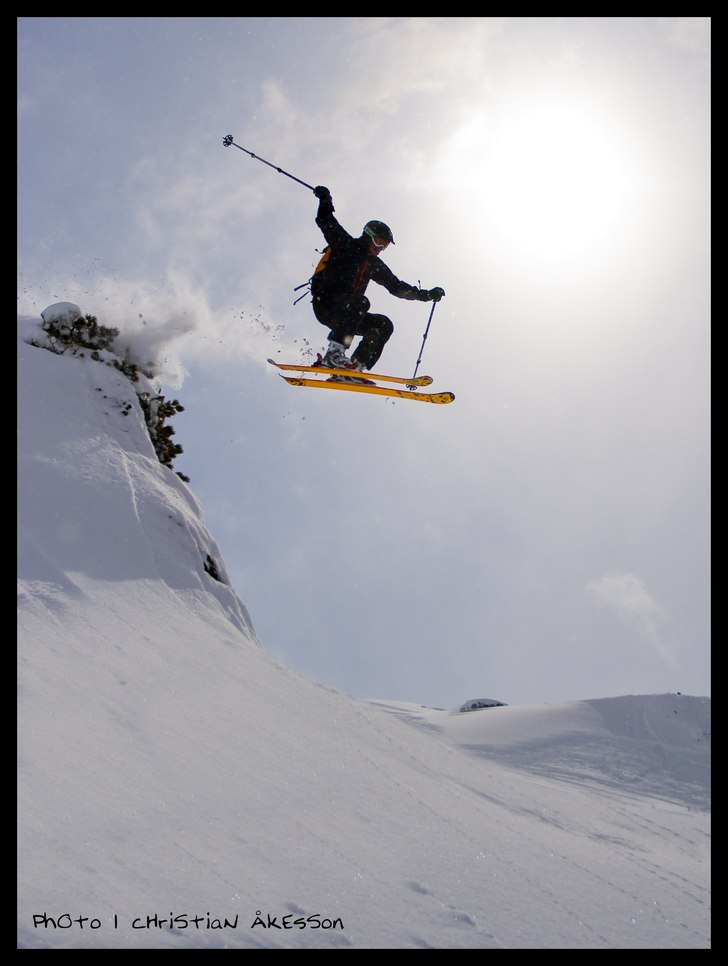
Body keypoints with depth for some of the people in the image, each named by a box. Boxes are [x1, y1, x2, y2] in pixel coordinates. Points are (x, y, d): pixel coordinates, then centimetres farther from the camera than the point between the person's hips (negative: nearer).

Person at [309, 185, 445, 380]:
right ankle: (334, 354, -42)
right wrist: (325, 200, -20)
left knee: (383, 325, -8)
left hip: (348, 315, 7)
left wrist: (427, 295, 15)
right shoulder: (346, 245, 2)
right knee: (361, 302, -33)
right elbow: (326, 223, -7)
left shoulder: (374, 264, 19)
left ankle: (355, 368, -20)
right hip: (325, 304, -7)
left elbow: (397, 287, 22)